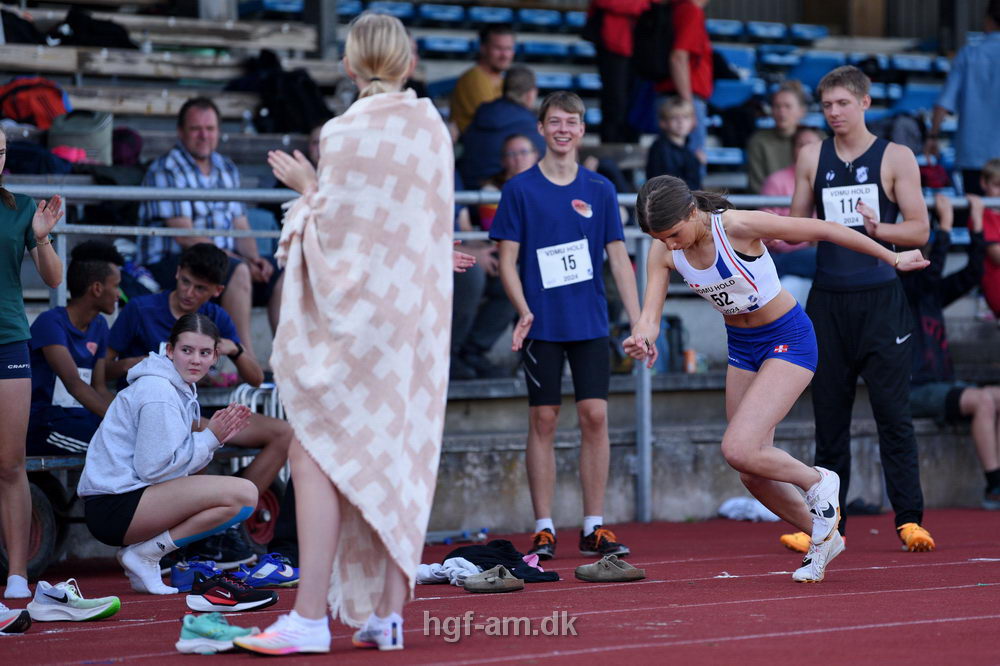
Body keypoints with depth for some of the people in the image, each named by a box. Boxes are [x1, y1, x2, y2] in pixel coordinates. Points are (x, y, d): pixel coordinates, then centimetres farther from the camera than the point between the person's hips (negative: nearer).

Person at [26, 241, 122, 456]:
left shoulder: (99, 327, 16)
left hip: (77, 416, 8)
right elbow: (74, 384, -23)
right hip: (41, 425, -8)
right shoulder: (50, 323, -11)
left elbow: (100, 389, 12)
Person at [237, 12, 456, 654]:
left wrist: (306, 188, 4)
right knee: (396, 456, 9)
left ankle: (310, 616, -12)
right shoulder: (433, 130, 6)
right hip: (416, 320, 6)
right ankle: (388, 613, 9)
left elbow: (335, 232, -13)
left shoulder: (347, 134, -12)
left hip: (355, 312, -6)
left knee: (316, 453, -5)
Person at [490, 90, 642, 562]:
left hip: (591, 323, 2)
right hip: (542, 325, -2)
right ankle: (543, 530, 5)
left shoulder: (600, 190, 7)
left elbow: (618, 258, 8)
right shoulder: (520, 189, 0)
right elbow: (507, 259, 1)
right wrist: (523, 310, -15)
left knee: (595, 415, -2)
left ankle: (594, 527, 5)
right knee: (543, 420, 0)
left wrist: (639, 323, 2)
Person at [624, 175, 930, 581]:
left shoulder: (738, 226, -28)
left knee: (738, 450, -21)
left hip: (788, 339, -7)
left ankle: (818, 482, 6)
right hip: (742, 348, 7)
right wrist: (642, 338, -42)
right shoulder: (663, 253, -12)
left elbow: (821, 230, -18)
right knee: (753, 475, 7)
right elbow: (651, 314, -15)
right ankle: (822, 537, 31)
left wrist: (892, 258, -8)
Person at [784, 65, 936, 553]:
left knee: (893, 415, -6)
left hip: (880, 299, -3)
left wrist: (878, 228, -19)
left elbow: (919, 229, -1)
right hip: (828, 301, 3)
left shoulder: (895, 158, 2)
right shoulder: (812, 158, 11)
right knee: (829, 417, 4)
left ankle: (909, 519, -4)